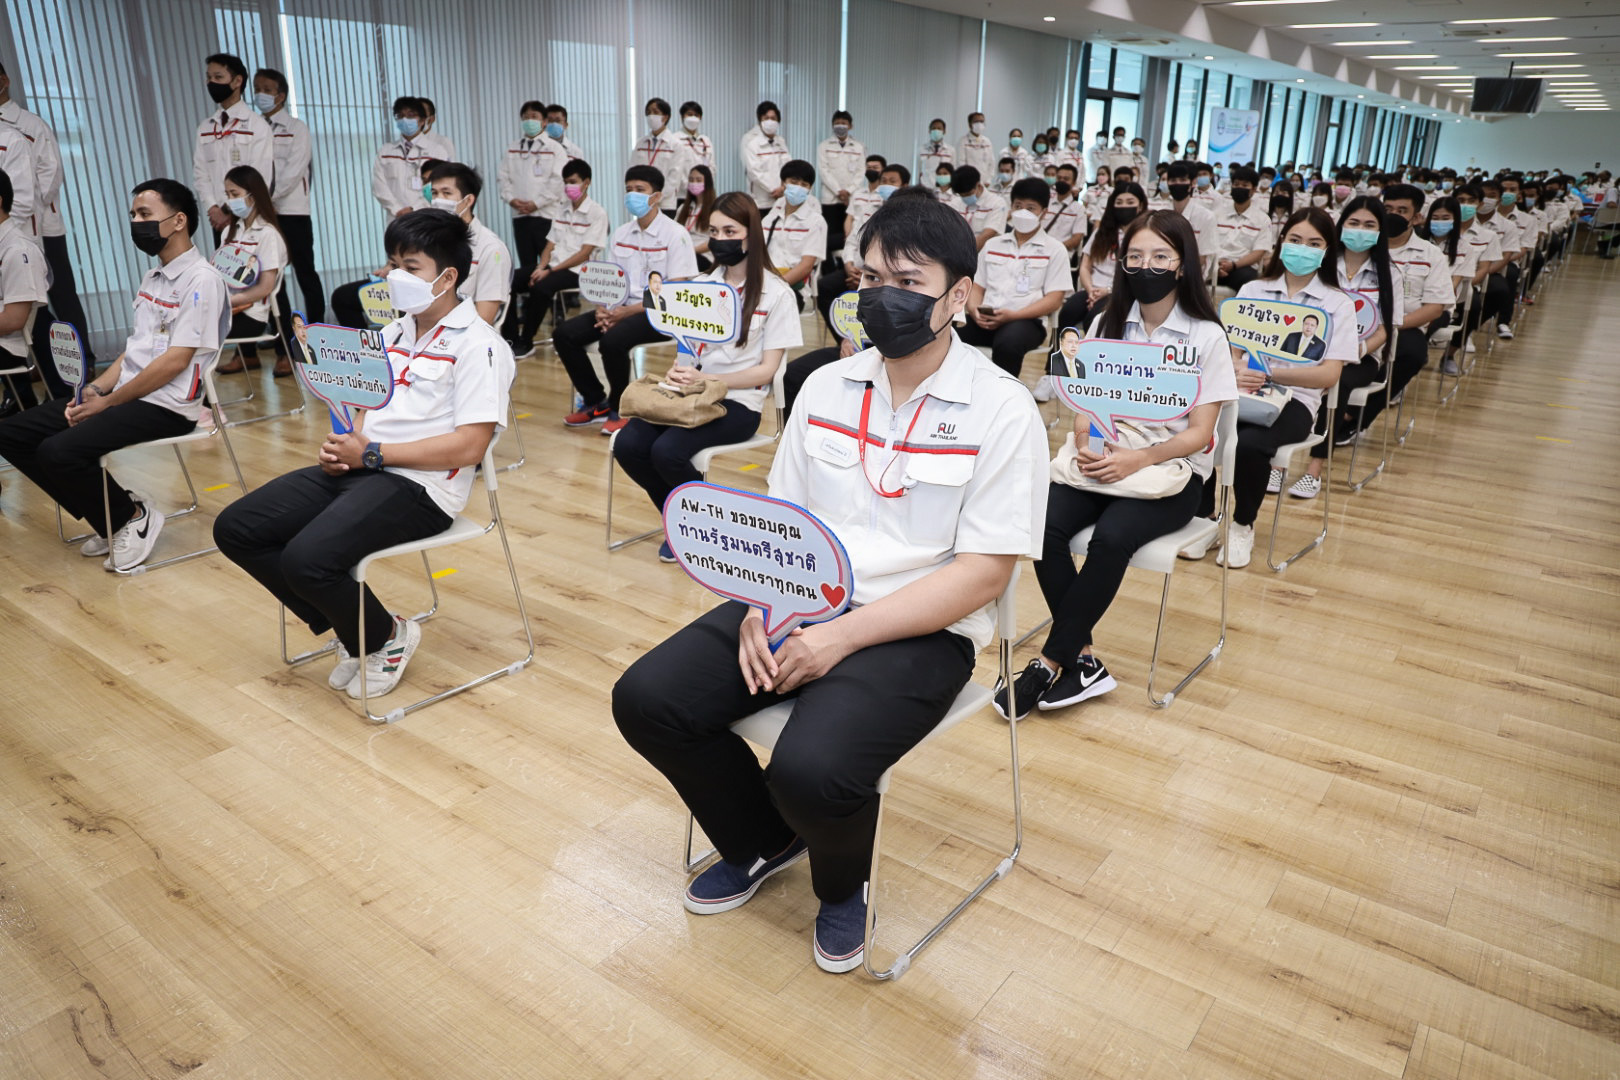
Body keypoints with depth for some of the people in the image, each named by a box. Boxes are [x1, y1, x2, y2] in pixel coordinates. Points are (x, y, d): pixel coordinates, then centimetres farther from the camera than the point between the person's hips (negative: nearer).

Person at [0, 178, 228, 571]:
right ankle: (111, 522, 7)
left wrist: (107, 402, -12)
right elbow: (133, 349, 19)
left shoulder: (201, 279, -12)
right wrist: (94, 389, 2)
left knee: (59, 451, -26)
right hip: (124, 395, 10)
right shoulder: (152, 278, 18)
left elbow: (175, 361, -17)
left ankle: (133, 518, -1)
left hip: (166, 407, -10)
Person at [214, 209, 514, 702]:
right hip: (358, 470, 9)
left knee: (307, 558, -29)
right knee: (234, 529, 1)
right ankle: (350, 629, 10)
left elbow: (469, 446, -19)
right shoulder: (394, 332, 18)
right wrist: (343, 446, -1)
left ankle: (386, 637, 2)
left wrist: (370, 454, -17)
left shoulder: (478, 345, -10)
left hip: (420, 486, -9)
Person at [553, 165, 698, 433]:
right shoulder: (620, 234, 12)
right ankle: (596, 402, 5)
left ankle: (619, 409, -9)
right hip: (622, 308, 7)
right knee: (563, 334, -10)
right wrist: (604, 310, -11)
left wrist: (627, 312, -19)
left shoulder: (675, 235, -7)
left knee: (612, 339, -34)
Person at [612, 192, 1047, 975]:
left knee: (811, 770, -31)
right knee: (646, 700, -11)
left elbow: (982, 574, -13)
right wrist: (762, 610, -9)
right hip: (799, 608, 6)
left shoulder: (1002, 411, -8)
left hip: (920, 630, -5)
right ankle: (765, 843, 18)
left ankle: (842, 883, 11)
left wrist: (842, 636, -20)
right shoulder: (826, 387, 10)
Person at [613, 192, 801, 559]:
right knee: (627, 445, -20)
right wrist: (677, 372, -11)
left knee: (667, 451, -29)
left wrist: (706, 380, -19)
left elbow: (766, 370, -7)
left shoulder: (776, 293, -4)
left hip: (738, 401, -5)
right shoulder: (701, 284, 13)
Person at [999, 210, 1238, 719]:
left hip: (1170, 468, -3)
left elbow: (1198, 433, -5)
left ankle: (1050, 663, -21)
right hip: (1102, 455, 3)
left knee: (1112, 535, -33)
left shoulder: (1205, 335, -1)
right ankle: (1083, 659, -18)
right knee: (1045, 524, -27)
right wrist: (1086, 444, -16)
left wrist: (1138, 459, -22)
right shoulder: (1107, 324, 10)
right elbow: (1084, 404, 7)